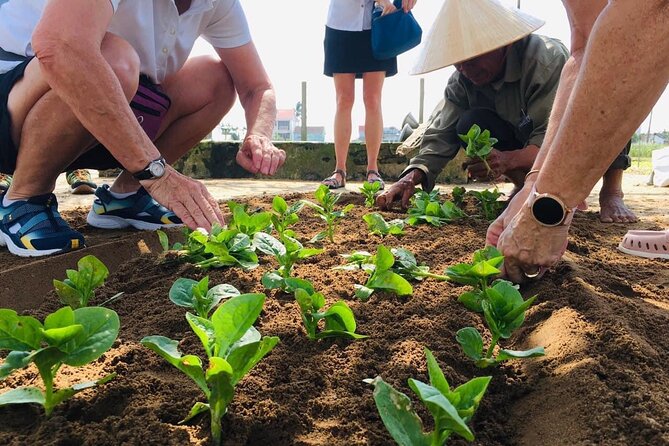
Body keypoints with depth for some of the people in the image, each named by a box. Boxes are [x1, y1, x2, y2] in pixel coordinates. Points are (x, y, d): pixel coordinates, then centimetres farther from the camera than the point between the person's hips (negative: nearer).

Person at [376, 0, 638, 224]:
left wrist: (508, 160, -58)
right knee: (470, 126, -25)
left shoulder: (547, 59, -31)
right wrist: (413, 176, -40)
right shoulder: (462, 80, -15)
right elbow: (441, 135, -21)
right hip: (524, 149, 4)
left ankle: (611, 192, -17)